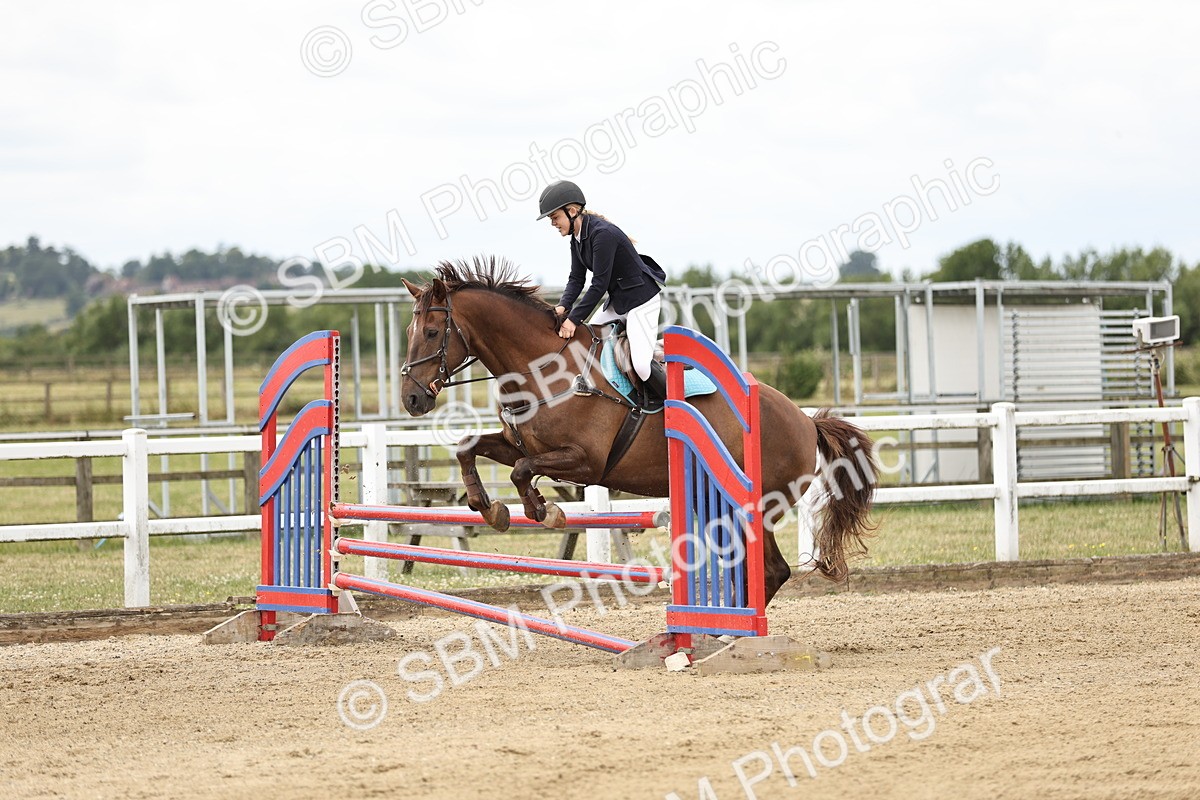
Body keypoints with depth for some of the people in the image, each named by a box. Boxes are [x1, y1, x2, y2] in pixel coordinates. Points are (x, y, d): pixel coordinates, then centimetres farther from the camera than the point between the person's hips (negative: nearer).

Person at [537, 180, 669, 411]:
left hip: (642, 300, -10)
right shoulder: (577, 238, 5)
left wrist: (574, 318, -24)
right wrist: (563, 307, -13)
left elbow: (599, 284, -26)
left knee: (641, 364, -23)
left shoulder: (602, 234, -25)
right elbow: (576, 279, 6)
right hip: (617, 301, 10)